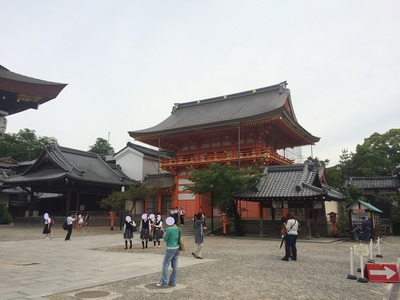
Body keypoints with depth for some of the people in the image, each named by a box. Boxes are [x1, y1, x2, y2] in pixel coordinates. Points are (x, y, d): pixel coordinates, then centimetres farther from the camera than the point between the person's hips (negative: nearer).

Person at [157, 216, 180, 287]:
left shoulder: (169, 229, -17)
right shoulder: (178, 229, 2)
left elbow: (165, 239, -10)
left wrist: (165, 233, 6)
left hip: (170, 249, -7)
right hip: (177, 248, 7)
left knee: (165, 264, 1)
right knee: (174, 265, 10)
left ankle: (164, 282, 3)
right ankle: (172, 282, 16)